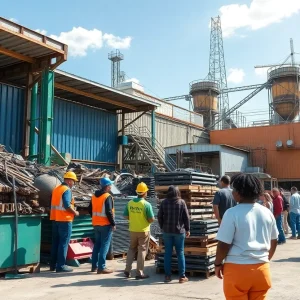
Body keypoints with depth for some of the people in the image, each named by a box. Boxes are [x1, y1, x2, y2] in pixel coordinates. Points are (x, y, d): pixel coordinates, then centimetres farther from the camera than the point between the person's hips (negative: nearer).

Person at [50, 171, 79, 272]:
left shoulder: (56, 189, 14)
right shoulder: (67, 190, -13)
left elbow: (54, 204, 16)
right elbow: (67, 205, -22)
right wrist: (75, 212, -7)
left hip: (55, 219, 9)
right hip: (65, 219, -9)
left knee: (55, 242, 14)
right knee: (64, 243, -2)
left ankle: (53, 265, 20)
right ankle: (61, 265, 0)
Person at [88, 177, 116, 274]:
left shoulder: (94, 196, 10)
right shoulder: (108, 197, -15)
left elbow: (90, 209, 15)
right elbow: (109, 212, -20)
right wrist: (113, 224, -14)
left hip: (96, 224, 8)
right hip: (105, 224, -8)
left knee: (97, 244, 16)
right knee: (104, 245, -3)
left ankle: (94, 266, 21)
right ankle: (101, 267, -3)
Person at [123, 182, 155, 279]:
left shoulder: (130, 203, -3)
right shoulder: (146, 204, -17)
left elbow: (126, 216, 4)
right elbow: (151, 219, -16)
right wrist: (147, 220, 5)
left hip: (133, 230, 4)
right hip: (143, 231, -4)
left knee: (131, 249, 20)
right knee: (142, 251, 6)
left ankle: (127, 270, 17)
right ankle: (139, 273, 9)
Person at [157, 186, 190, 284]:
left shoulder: (164, 202, -1)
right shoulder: (181, 202, -6)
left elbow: (159, 216, 2)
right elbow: (186, 217, -5)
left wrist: (162, 227, 14)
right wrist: (187, 229, 5)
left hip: (167, 231, 2)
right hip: (179, 231, -2)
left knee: (168, 253, 9)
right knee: (180, 253, 6)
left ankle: (167, 275, 12)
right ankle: (182, 276, 8)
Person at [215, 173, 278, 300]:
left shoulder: (232, 213, -14)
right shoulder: (267, 212, 3)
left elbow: (224, 244, -13)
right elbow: (274, 241, 14)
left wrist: (218, 263, 3)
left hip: (237, 269, -5)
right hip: (262, 269, 5)